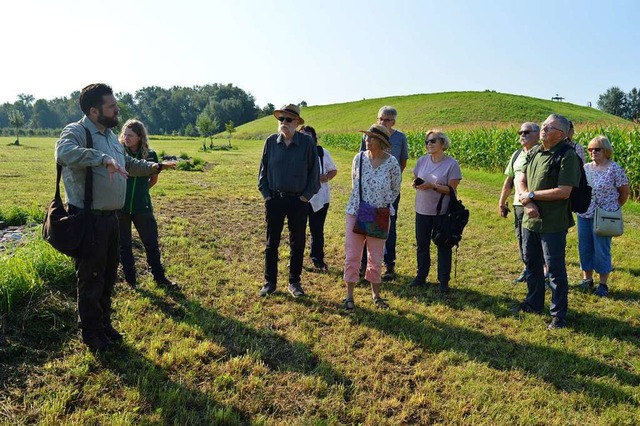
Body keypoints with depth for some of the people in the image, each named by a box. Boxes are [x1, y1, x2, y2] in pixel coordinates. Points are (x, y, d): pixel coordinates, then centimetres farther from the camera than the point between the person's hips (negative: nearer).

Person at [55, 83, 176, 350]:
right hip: (88, 219, -9)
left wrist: (155, 167, 20)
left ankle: (104, 325, 36)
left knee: (108, 276, 19)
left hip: (110, 217, 9)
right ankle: (91, 334, 21)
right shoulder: (76, 132, -15)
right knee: (91, 278, 4)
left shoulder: (110, 135, 12)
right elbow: (64, 152, -38)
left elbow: (129, 164, 28)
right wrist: (103, 159, -42)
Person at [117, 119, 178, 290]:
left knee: (151, 243, 7)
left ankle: (160, 277, 22)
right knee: (124, 245, 10)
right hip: (120, 206, -1)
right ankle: (130, 280, 24)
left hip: (142, 206, 1)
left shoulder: (150, 155, -3)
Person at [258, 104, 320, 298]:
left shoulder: (307, 142, -6)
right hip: (275, 199, 2)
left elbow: (314, 171, -1)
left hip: (298, 200, -1)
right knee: (272, 242, 8)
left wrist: (307, 195, -5)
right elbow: (263, 169, 7)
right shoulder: (271, 141, -1)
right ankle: (270, 282, 21)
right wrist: (266, 193, 2)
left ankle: (294, 282, 23)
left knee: (297, 244, 9)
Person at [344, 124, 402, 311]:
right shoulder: (359, 158, -3)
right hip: (355, 213, 1)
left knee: (376, 257, 12)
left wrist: (382, 205, 2)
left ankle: (375, 293, 30)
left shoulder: (392, 163, -9)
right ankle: (349, 295, 16)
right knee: (352, 255, 3)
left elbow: (395, 190, 4)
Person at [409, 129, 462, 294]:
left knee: (443, 247, 6)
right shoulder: (422, 160, 3)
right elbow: (415, 179, 12)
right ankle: (421, 277, 28)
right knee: (422, 245, 13)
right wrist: (416, 183, -11)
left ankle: (443, 281, 18)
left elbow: (452, 189, -13)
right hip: (422, 210, 4)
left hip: (442, 212, -4)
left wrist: (432, 186, -23)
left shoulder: (451, 164, -10)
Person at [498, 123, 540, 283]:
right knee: (521, 238, 14)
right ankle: (528, 268, 29)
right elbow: (509, 180, 19)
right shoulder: (516, 155, 14)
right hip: (519, 204, 7)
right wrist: (502, 202, 19)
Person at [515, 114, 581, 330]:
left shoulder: (568, 156, -15)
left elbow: (564, 192, -21)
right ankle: (534, 303, 39)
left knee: (555, 269, 3)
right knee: (531, 263, 20)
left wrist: (531, 195, -14)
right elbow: (520, 180, 5)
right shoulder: (534, 152, 6)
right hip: (530, 219, 8)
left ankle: (559, 315, 18)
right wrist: (528, 203, -12)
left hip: (553, 224, -7)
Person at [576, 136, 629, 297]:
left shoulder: (615, 169, -8)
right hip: (584, 215, 5)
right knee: (584, 248, 11)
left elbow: (624, 193, -1)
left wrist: (613, 209, 5)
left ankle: (603, 284, 15)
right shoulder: (585, 168, 6)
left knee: (602, 250, 2)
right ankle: (587, 279, 25)